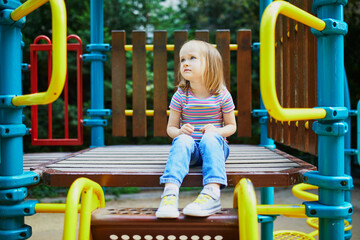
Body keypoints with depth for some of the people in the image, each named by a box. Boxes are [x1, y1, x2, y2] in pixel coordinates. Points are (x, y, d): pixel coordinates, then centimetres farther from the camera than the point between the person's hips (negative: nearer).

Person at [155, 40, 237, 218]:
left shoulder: (222, 95, -1)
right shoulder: (180, 96, 1)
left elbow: (231, 126, 7)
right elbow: (171, 128, 7)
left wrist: (217, 131, -15)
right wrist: (180, 132, -18)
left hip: (214, 147, -1)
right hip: (190, 150, 1)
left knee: (210, 138, -34)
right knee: (182, 140, -33)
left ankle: (212, 193, -50)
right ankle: (170, 193, -50)